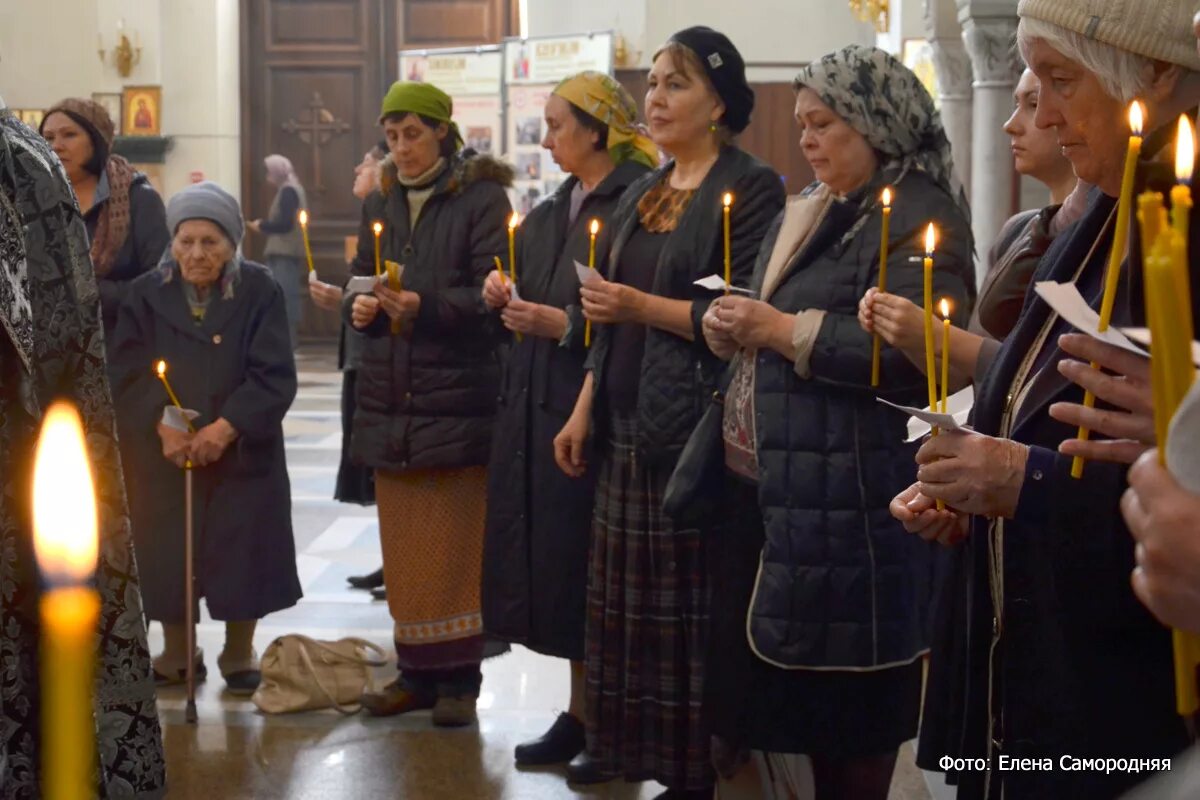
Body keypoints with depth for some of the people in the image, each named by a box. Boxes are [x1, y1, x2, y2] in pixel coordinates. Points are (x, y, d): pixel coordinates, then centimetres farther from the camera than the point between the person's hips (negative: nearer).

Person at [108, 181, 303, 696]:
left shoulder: (259, 291, -4)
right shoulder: (147, 294, 1)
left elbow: (274, 377, -11)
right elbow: (128, 374, -5)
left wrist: (225, 427, -22)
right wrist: (161, 425, -21)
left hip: (242, 454, -1)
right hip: (162, 455, 1)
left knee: (241, 555, 3)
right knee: (166, 555, 5)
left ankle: (240, 654, 22)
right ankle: (177, 654, 24)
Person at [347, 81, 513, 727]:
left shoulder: (482, 199, -3)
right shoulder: (380, 205, 16)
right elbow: (359, 284, 20)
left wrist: (425, 305, -22)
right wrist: (359, 306, -2)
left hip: (456, 400, -6)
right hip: (389, 399, 6)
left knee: (456, 546, -2)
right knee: (403, 546, 8)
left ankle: (458, 678, 7)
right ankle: (416, 672, 17)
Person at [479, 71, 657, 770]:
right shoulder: (552, 213, 15)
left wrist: (565, 326, -19)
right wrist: (509, 299, 0)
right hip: (539, 410, 8)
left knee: (591, 573, -1)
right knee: (552, 567, 10)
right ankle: (581, 711, 20)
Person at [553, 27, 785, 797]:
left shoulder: (751, 188, -7)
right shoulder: (642, 195, 16)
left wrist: (645, 306, -16)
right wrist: (583, 411, 13)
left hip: (696, 424, -7)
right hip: (627, 424, 7)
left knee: (687, 597, -2)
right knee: (624, 590, 10)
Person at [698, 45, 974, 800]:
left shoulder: (920, 218, -9)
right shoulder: (805, 213, 18)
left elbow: (910, 351, -22)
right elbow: (761, 333, 26)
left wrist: (781, 329, -18)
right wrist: (731, 325, 2)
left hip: (846, 498, -8)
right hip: (761, 478, 8)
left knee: (850, 692, 2)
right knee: (767, 670, 13)